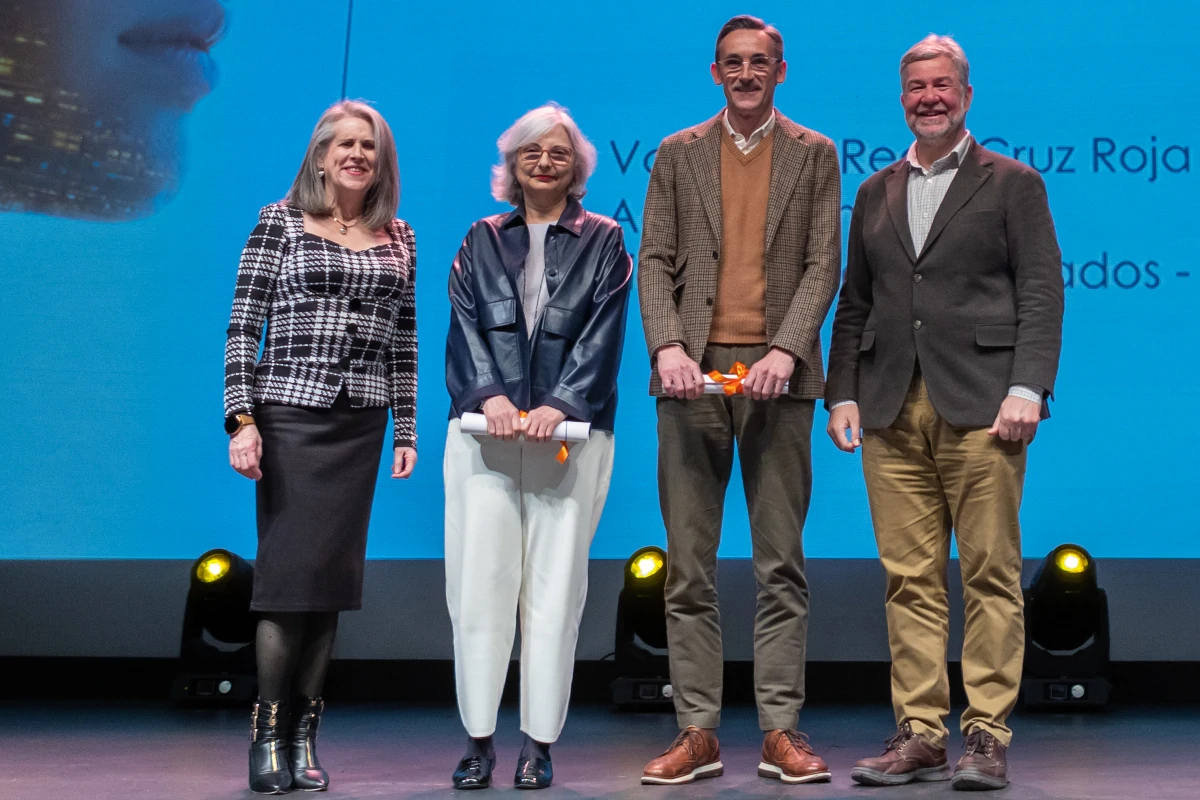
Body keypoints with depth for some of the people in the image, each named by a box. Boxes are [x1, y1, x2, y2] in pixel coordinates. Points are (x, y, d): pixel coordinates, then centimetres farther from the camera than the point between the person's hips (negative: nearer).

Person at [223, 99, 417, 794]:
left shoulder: (399, 239, 13)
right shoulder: (280, 223, 3)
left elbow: (405, 341, 15)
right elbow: (243, 325, -1)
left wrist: (408, 427, 10)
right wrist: (242, 417, -10)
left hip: (361, 424, 3)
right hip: (289, 415, -3)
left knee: (333, 578, 2)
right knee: (290, 569, -6)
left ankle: (303, 736, 9)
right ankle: (267, 733, 4)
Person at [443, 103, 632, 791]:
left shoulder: (603, 241, 12)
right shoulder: (482, 241, 16)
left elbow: (603, 333, 1)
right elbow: (465, 324, 6)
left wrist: (560, 404, -13)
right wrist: (488, 394, -12)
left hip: (570, 433, -1)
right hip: (485, 430, 1)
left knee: (554, 586, -1)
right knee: (479, 584, -4)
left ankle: (540, 742, 6)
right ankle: (480, 738, 4)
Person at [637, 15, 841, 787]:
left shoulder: (814, 154, 10)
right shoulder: (677, 155, 14)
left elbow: (823, 264, 1)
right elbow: (655, 261, 6)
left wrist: (785, 350, -14)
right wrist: (667, 345, -10)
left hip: (776, 373, -1)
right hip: (693, 373, 1)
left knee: (781, 563, 1)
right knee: (689, 565, 2)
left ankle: (781, 731, 8)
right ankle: (698, 732, 8)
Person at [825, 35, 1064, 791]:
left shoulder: (1013, 183, 8)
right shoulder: (876, 192, 20)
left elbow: (1042, 296, 0)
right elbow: (855, 303, 18)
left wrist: (1027, 389, -12)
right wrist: (842, 393, 7)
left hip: (979, 406, -4)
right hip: (892, 412, 4)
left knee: (991, 574, -3)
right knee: (911, 580, 3)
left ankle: (989, 736, 4)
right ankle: (920, 733, 8)